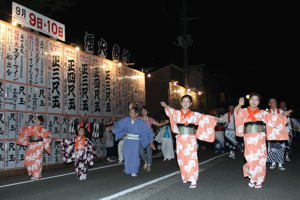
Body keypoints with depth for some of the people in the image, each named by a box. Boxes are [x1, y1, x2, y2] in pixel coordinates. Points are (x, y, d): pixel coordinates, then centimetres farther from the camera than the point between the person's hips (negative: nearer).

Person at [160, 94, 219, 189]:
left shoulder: (194, 114, 1)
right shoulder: (177, 113, 6)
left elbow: (204, 117, -3)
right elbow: (170, 110, -1)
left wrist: (214, 119, -11)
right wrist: (165, 106, -15)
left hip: (190, 139, -2)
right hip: (180, 139, 2)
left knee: (191, 159, -6)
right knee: (182, 159, 8)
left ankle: (193, 180, -3)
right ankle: (185, 177, 26)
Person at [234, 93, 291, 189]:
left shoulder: (262, 112, 13)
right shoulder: (244, 111, 9)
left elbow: (273, 118, 9)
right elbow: (236, 113, -8)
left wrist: (283, 115, -3)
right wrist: (240, 105, -25)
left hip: (260, 137, 1)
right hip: (249, 137, -1)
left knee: (260, 157, -1)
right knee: (251, 157, -4)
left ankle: (259, 180, 12)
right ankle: (252, 178, 15)